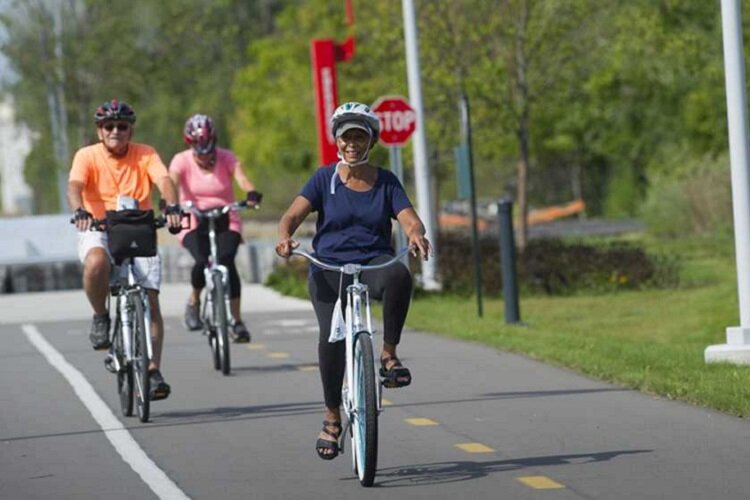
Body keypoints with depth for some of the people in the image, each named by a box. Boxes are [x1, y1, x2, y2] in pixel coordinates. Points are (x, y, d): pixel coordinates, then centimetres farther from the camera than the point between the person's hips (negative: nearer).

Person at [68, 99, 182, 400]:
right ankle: (101, 317, -9)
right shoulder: (87, 157, -3)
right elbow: (75, 186, -20)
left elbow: (164, 181, -16)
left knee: (150, 301, -11)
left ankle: (153, 370, -6)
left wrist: (172, 207, -38)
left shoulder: (145, 155, -1)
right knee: (96, 263, -37)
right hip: (99, 232, -1)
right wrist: (80, 212, -42)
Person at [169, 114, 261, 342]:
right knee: (201, 261, -27)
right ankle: (194, 301, 6)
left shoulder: (226, 158, -4)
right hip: (194, 223, 0)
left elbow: (241, 177, -20)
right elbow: (171, 181, -21)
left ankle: (236, 321, -16)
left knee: (226, 260, -25)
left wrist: (252, 193, -43)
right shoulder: (182, 160, -4)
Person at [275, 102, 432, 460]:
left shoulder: (386, 182, 7)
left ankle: (389, 353, -20)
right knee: (331, 337, -22)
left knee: (399, 275, -36)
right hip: (329, 267, 0)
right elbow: (293, 215, -6)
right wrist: (285, 237, -29)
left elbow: (409, 219, -4)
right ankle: (332, 416, -2)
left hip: (374, 264, 0)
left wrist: (417, 235, -28)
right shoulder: (325, 179, 4)